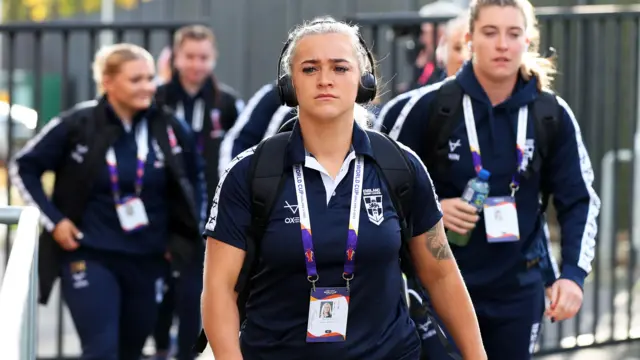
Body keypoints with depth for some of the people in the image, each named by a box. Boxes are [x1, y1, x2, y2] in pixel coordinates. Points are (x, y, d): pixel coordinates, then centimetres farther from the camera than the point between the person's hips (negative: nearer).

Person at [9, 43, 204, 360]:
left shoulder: (167, 129, -1)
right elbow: (24, 168, -1)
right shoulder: (77, 125, -10)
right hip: (89, 257, -4)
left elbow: (194, 178, 16)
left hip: (147, 261, 4)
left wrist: (186, 232, 10)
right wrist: (53, 219, -8)